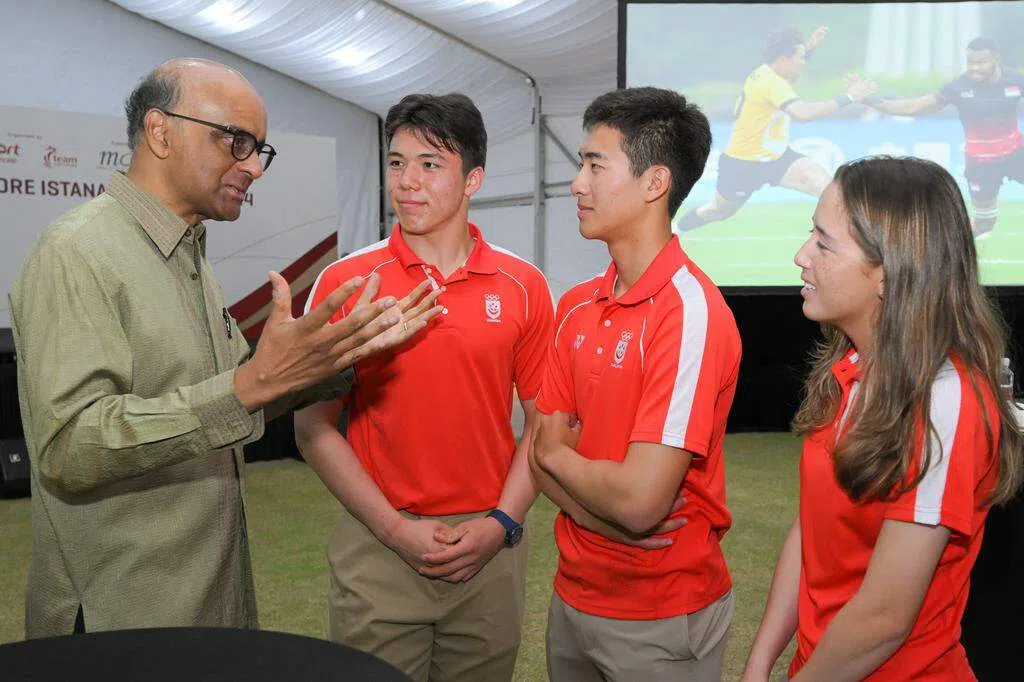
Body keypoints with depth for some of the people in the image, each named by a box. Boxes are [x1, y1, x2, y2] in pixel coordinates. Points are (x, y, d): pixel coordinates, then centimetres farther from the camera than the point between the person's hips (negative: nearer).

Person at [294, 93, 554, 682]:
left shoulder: (524, 286, -1)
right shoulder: (344, 283, -4)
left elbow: (542, 422, 4)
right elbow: (315, 428, -3)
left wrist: (501, 523, -7)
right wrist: (394, 528, -9)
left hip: (490, 553, 1)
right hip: (377, 550, -1)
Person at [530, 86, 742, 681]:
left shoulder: (691, 312, -23)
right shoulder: (576, 307, 1)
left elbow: (639, 501, -27)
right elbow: (543, 457, 0)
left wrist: (560, 452, -9)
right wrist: (608, 516, -18)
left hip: (664, 616, -6)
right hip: (573, 596, 6)